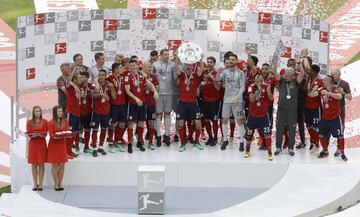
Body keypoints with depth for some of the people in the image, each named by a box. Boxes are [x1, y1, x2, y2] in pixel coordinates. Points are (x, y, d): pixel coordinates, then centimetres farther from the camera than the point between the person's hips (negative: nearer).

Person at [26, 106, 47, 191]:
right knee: (34, 165, 2)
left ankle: (40, 184, 4)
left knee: (41, 164, 0)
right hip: (33, 143, 1)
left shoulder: (44, 122, 4)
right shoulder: (29, 122, 5)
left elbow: (45, 134, 0)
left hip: (42, 143, -1)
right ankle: (35, 184, 8)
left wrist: (40, 134, -21)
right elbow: (28, 134, 1)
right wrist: (33, 135, -21)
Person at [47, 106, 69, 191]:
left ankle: (60, 183, 14)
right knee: (55, 165, 0)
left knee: (62, 165, 4)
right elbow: (52, 135, -11)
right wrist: (56, 137, -31)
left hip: (62, 145, 3)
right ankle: (56, 184, 7)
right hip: (53, 145, -3)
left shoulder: (65, 122, 6)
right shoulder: (50, 123, -6)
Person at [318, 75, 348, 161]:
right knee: (321, 135, 9)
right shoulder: (322, 90, 6)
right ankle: (325, 151, 26)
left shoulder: (336, 89, -14)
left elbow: (339, 96, -35)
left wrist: (328, 93, -39)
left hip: (335, 118, -6)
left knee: (340, 136, -1)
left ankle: (342, 153, 12)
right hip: (325, 117, 6)